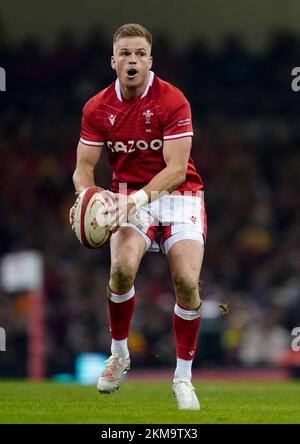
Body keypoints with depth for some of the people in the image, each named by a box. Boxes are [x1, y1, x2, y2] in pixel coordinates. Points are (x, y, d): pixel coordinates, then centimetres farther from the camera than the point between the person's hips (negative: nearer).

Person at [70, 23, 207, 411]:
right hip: (128, 195, 2)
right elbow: (84, 166, 1)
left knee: (187, 281, -20)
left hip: (177, 192, -2)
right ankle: (119, 355, -2)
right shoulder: (97, 108, -2)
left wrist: (140, 197, -33)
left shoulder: (172, 101, -13)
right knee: (123, 267, -27)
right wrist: (86, 195, -23)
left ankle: (183, 377, -1)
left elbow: (176, 168, -18)